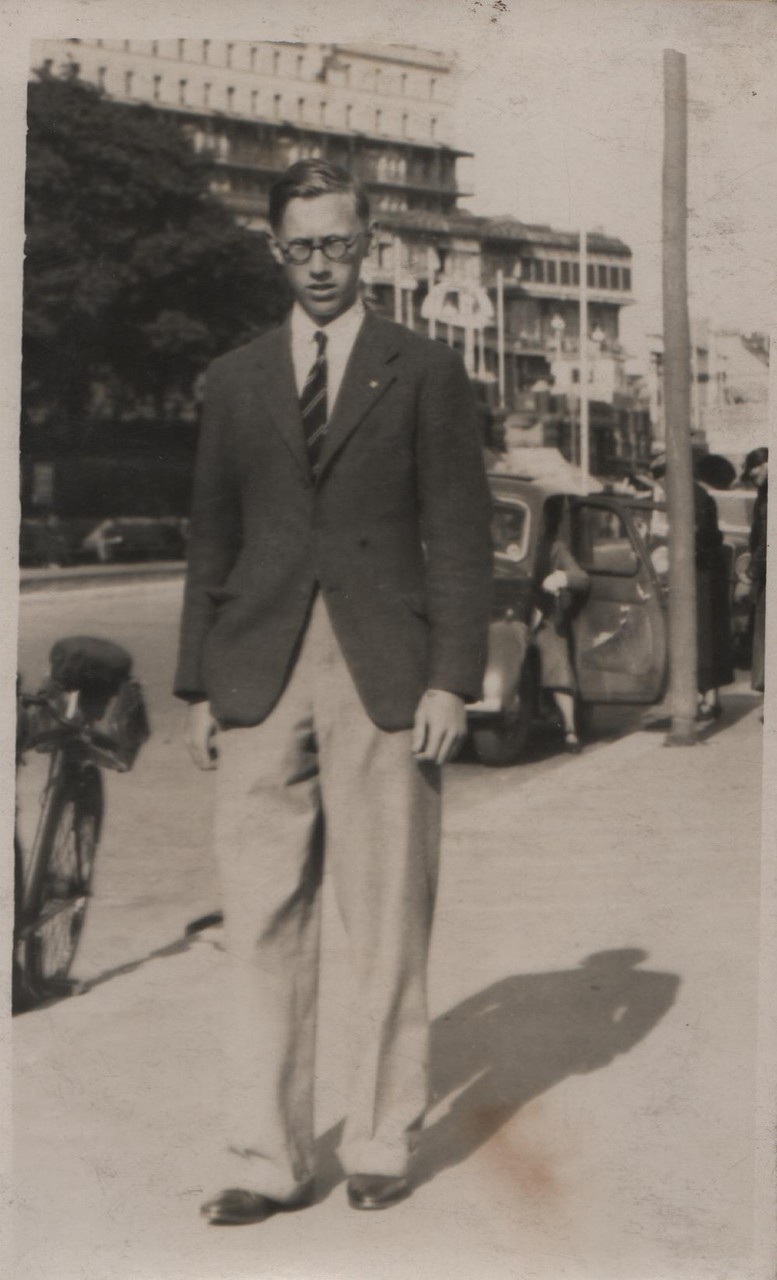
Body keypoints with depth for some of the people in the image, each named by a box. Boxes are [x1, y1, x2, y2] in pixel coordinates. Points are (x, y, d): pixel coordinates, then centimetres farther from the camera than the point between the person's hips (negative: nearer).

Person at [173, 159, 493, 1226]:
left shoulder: (425, 372, 7)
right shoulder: (236, 380, 15)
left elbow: (459, 536, 3)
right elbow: (211, 540, 15)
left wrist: (452, 679, -6)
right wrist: (199, 685, 8)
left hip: (385, 679, -2)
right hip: (260, 678, 2)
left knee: (388, 923, 2)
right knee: (262, 923, 1)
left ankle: (383, 1143, 16)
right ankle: (268, 1158, 9)